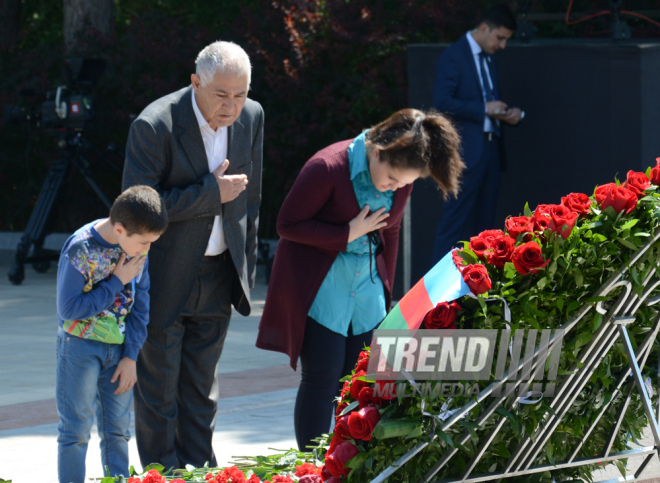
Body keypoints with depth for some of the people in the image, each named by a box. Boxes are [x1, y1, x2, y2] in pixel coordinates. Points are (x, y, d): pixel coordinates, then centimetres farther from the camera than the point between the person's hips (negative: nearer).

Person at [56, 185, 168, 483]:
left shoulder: (138, 249, -4)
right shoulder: (80, 250, -21)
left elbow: (140, 303, 4)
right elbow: (68, 309, -21)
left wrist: (131, 356, 0)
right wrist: (117, 283, -20)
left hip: (119, 348, 5)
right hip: (80, 346, -5)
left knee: (117, 430, 9)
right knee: (76, 429, -2)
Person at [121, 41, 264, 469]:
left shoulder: (251, 117, -2)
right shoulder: (154, 126, -20)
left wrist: (246, 267, 12)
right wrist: (211, 193, -23)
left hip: (218, 274, 5)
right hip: (163, 276, -5)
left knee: (201, 386, 12)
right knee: (158, 384, 1)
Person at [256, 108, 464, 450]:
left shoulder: (401, 176, 0)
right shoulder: (327, 168, -19)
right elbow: (287, 225, -14)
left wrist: (384, 288, 16)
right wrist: (348, 234, -18)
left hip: (367, 286, 6)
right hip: (320, 290, -6)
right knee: (323, 379, -7)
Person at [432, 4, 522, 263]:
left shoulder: (489, 59, 18)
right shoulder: (454, 56, -7)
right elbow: (442, 102, -16)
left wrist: (509, 114, 7)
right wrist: (484, 109, -17)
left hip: (490, 150, 8)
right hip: (466, 151, -8)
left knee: (484, 222, 9)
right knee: (455, 222, -9)